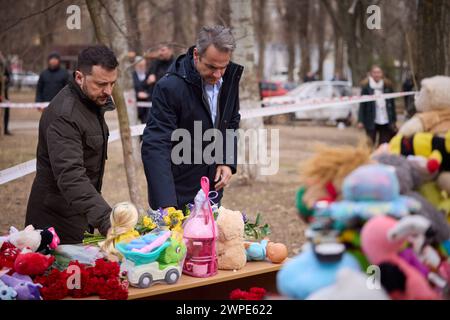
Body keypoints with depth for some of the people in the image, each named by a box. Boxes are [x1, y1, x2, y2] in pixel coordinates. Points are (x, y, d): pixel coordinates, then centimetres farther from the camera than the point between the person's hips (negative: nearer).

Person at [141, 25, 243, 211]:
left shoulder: (230, 78, -1)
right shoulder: (169, 87, -21)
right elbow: (155, 147, -25)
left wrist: (228, 162, 0)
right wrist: (166, 203, -34)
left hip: (212, 188, 6)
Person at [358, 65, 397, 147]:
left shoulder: (387, 86, 4)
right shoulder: (366, 86, -4)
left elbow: (392, 104, 8)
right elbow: (362, 105, -4)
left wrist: (394, 120, 8)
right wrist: (360, 121, -9)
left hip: (386, 122, 2)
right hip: (371, 122, -2)